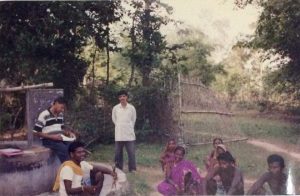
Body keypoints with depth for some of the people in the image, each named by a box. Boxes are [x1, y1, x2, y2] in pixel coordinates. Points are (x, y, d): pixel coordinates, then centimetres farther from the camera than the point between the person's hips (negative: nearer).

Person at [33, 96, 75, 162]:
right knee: (64, 149, -32)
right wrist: (52, 137, -19)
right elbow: (36, 132, -11)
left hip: (60, 139, 7)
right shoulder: (44, 115, -10)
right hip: (48, 140, -6)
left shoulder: (60, 115, 12)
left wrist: (69, 133, 1)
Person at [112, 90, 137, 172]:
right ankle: (118, 168, 19)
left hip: (129, 134, -1)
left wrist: (129, 127, 9)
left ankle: (132, 168, 10)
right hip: (119, 134, 1)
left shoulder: (131, 108, -3)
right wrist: (119, 126, 10)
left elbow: (133, 119, 8)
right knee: (118, 152, 7)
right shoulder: (115, 108, -1)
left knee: (131, 152, 0)